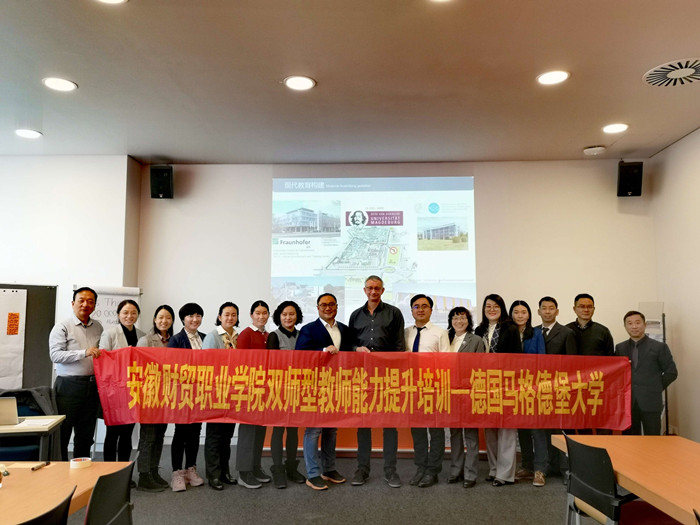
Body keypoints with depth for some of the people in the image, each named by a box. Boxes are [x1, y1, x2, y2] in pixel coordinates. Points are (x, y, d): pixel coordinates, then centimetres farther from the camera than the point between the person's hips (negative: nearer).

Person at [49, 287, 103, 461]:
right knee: (62, 433, -1)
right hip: (69, 386, -5)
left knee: (86, 435, 12)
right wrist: (84, 353, -22)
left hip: (92, 386, 5)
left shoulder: (98, 327, 13)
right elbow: (55, 355, -14)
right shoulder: (62, 327, -3)